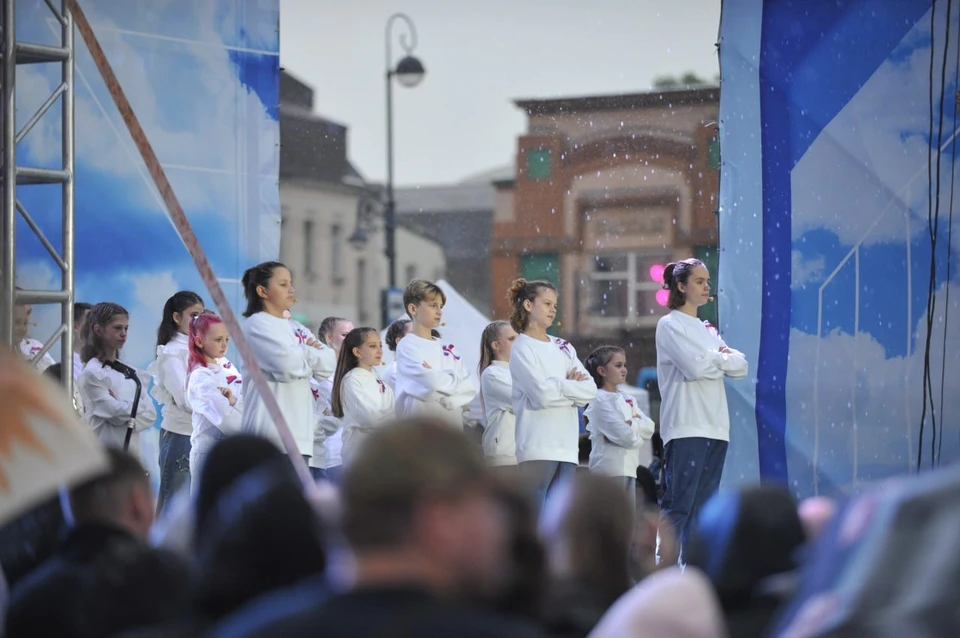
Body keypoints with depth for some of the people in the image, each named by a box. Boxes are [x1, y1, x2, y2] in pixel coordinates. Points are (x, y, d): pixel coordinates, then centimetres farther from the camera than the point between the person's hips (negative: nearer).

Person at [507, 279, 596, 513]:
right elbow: (542, 395, -15)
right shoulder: (522, 349, -2)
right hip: (537, 447, -6)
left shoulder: (564, 348, 17)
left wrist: (558, 385, -7)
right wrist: (573, 386, -2)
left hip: (567, 447, 6)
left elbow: (590, 391, 6)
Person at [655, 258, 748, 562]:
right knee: (679, 503, -13)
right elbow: (695, 367, -16)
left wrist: (716, 358, -6)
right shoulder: (670, 325, -1)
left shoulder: (708, 329, 20)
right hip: (686, 426, -8)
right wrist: (722, 358, 0)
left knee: (704, 506, 6)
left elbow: (741, 367, 11)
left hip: (715, 426, 8)